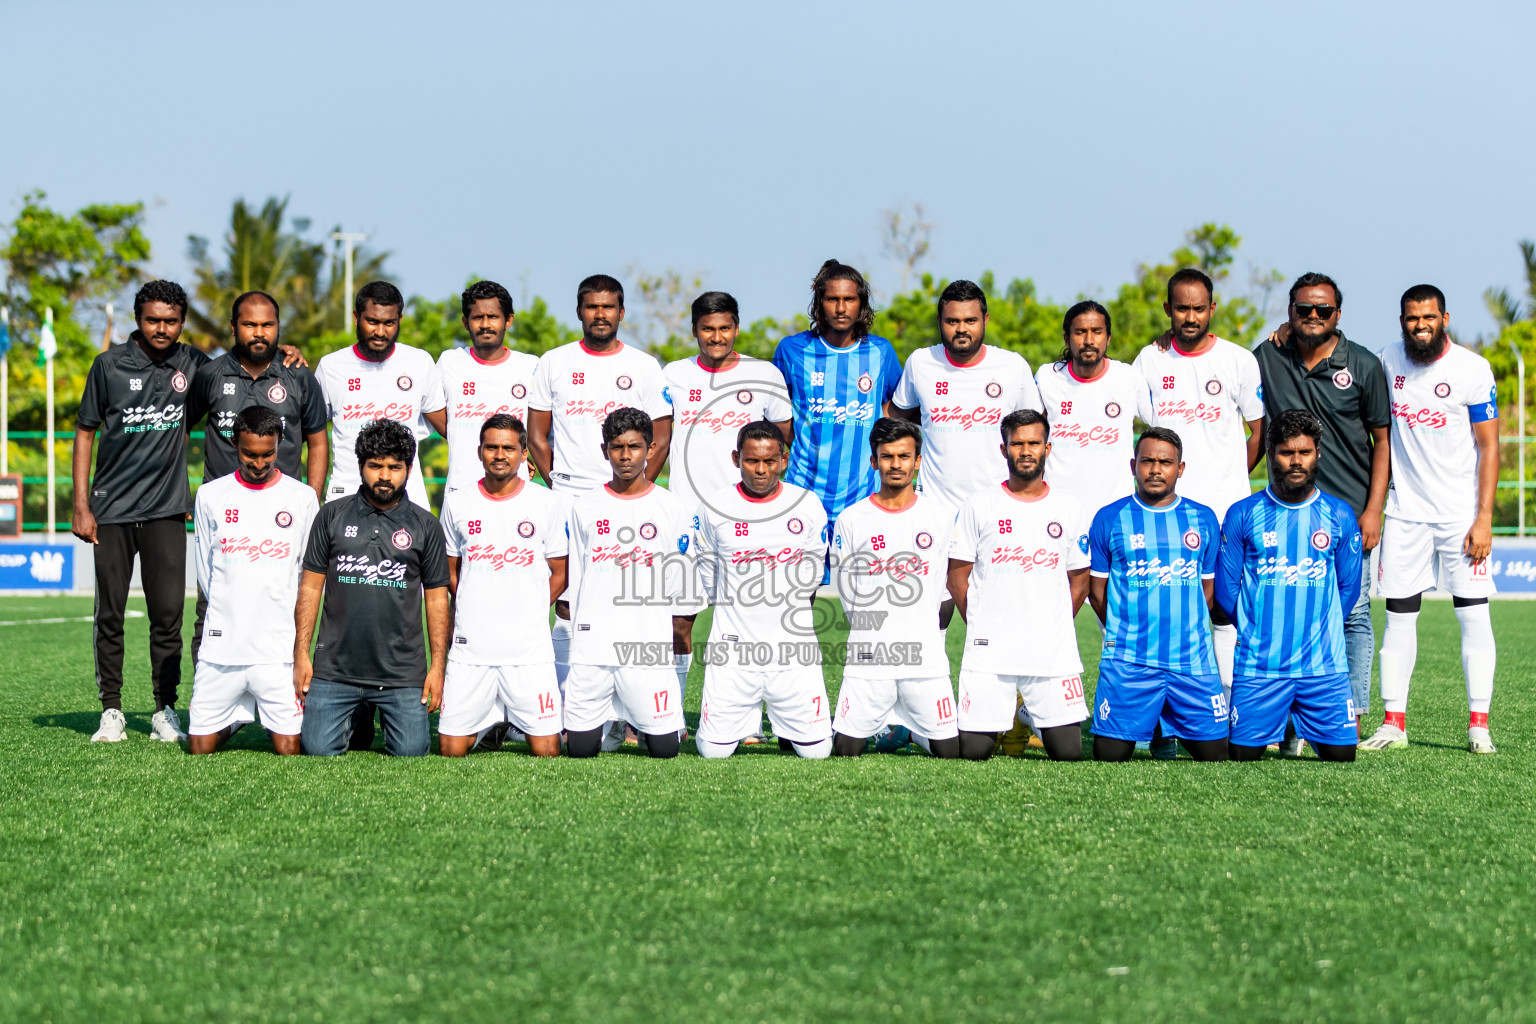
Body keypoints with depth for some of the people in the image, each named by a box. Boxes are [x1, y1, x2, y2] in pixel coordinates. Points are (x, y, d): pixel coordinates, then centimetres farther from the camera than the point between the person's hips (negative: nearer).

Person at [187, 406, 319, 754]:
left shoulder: (303, 498, 3)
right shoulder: (210, 495, 5)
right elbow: (205, 572, 13)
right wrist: (231, 616, 11)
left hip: (280, 647, -1)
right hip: (222, 646, 1)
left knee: (289, 749, -7)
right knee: (200, 747, 0)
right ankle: (237, 715, 31)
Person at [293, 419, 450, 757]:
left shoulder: (424, 526, 6)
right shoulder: (332, 516, 6)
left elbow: (437, 598, 7)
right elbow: (310, 586, 7)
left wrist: (438, 666, 1)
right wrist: (301, 655, 1)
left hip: (402, 674, 0)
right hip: (335, 669, 0)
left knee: (411, 752, -8)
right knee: (319, 750, -6)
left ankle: (384, 716, 26)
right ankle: (357, 719, 26)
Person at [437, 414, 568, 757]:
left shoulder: (547, 503, 3)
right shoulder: (457, 504, 6)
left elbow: (559, 575, 10)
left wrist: (526, 617, 4)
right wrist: (475, 617, 9)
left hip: (530, 648, -1)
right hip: (470, 649, 1)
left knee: (546, 751, -6)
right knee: (451, 749, -3)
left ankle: (520, 719, 22)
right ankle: (491, 722, 23)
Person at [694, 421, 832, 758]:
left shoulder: (808, 505, 1)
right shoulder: (714, 507, -2)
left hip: (795, 648, 1)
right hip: (733, 648, 0)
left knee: (816, 750, -4)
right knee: (713, 751, -4)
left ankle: (785, 724, 30)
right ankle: (746, 717, 29)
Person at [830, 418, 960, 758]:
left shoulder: (944, 515, 5)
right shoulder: (852, 520, 3)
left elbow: (948, 587, 12)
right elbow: (848, 591, 9)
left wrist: (926, 637, 12)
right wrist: (874, 636, 7)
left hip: (927, 662, 1)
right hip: (868, 663, -1)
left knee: (951, 751, -3)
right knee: (845, 750, -5)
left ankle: (910, 728, 24)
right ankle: (876, 723, 24)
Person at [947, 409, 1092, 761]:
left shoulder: (1068, 511, 8)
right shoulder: (978, 507, 4)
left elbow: (1079, 582, 14)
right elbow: (958, 575, 6)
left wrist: (1054, 633, 7)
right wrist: (983, 627, 0)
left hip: (1054, 653, 1)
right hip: (989, 652, -1)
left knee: (1068, 751, -4)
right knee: (974, 751, -7)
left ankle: (1033, 717, 26)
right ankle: (1000, 715, 26)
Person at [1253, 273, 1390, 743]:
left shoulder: (1363, 365, 1)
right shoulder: (1267, 360, 5)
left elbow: (1383, 440, 3)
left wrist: (1373, 510, -6)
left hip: (1351, 511, -2)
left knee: (1353, 616, -3)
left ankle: (1351, 719, 0)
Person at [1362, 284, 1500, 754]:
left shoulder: (1472, 369, -7)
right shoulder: (1389, 360, 4)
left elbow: (1489, 447, -7)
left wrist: (1484, 517, -12)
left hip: (1461, 514, -3)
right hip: (1406, 512, 3)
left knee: (1474, 614, -4)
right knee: (1399, 615, 2)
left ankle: (1479, 724, 0)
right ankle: (1394, 723, 7)